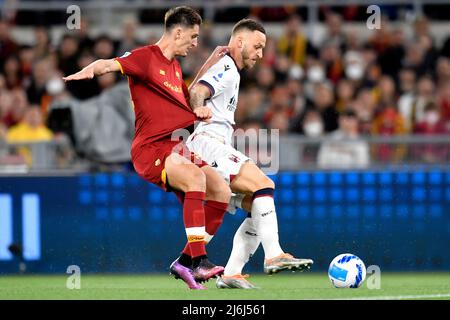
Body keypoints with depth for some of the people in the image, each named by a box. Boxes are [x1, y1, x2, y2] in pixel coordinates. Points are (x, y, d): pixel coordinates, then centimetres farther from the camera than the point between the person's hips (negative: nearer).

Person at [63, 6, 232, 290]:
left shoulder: (175, 66, 21)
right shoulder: (146, 57, -6)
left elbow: (186, 99, 37)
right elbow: (109, 64, -19)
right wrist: (88, 71, -41)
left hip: (176, 148, 9)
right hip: (150, 149, -9)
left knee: (222, 192, 2)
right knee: (196, 177, -33)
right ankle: (199, 261, -37)